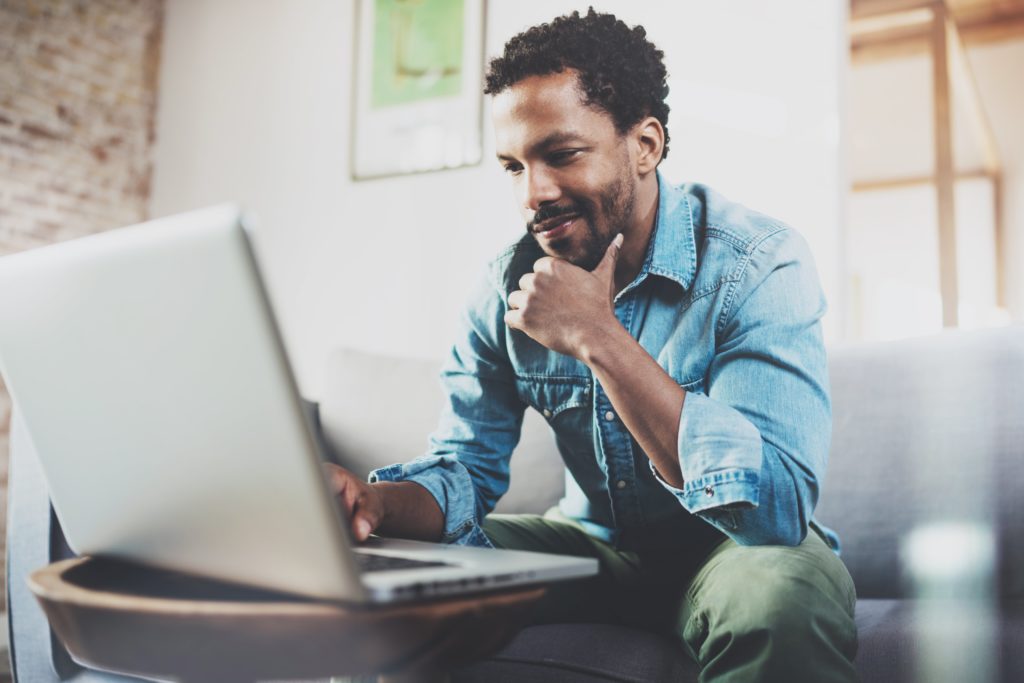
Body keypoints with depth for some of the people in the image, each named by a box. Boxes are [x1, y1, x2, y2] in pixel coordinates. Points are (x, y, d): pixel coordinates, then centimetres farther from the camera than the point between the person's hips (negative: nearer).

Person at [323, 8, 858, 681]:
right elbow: (465, 471, -4)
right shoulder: (507, 288, -7)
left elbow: (778, 507, -33)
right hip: (593, 544, 4)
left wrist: (596, 336, -34)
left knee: (783, 590, -37)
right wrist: (376, 502, -28)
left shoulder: (758, 266, -22)